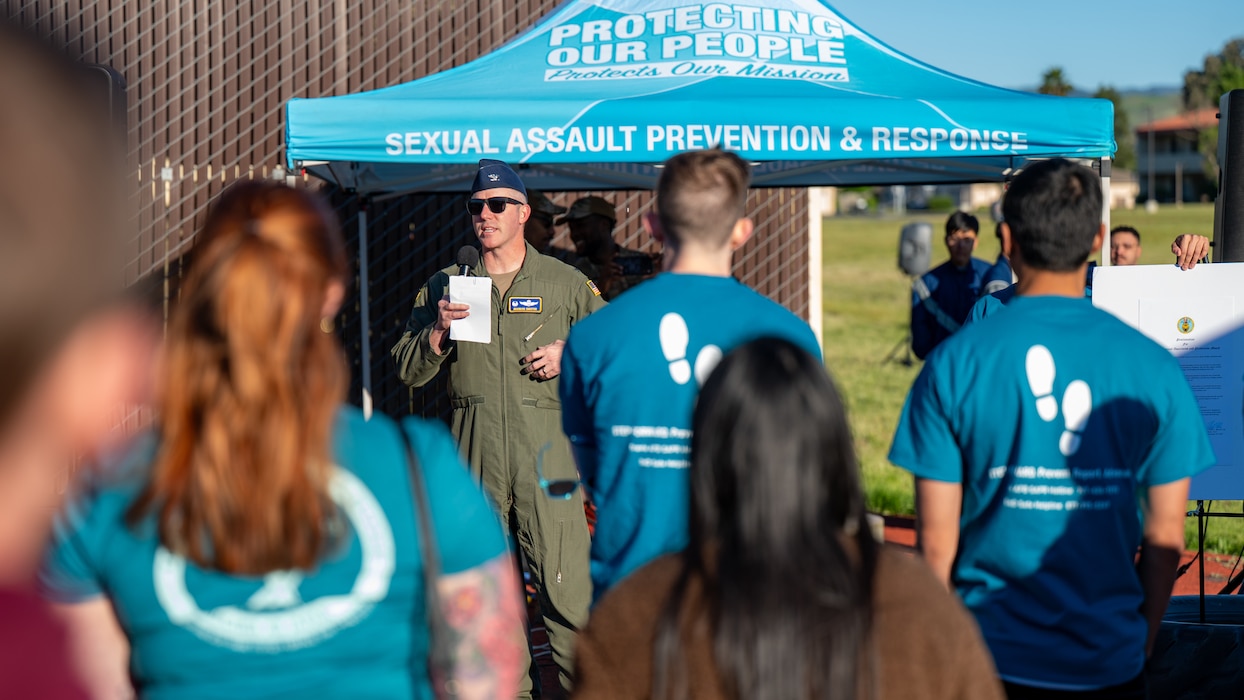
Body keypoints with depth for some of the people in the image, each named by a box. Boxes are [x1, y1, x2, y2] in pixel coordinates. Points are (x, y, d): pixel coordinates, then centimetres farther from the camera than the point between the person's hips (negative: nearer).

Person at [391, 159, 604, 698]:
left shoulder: (567, 284, 9)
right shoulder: (445, 285, 14)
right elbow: (407, 370, 11)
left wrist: (568, 358, -5)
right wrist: (436, 332, -7)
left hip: (546, 451, -2)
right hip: (472, 452, 2)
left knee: (565, 583, -9)